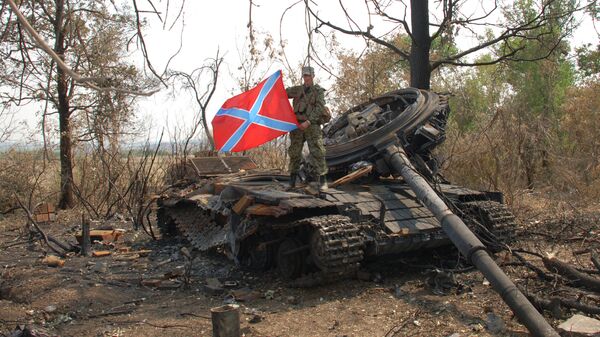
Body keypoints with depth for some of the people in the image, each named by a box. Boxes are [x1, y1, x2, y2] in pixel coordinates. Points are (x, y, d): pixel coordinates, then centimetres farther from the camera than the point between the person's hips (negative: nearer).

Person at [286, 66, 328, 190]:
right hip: (297, 124, 3)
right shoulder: (297, 89, 15)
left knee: (318, 151, -11)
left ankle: (322, 180, -9)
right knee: (294, 152, 4)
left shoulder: (318, 91, 4)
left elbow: (320, 108, -7)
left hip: (312, 125, -3)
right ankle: (292, 179, 14)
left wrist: (308, 122, -17)